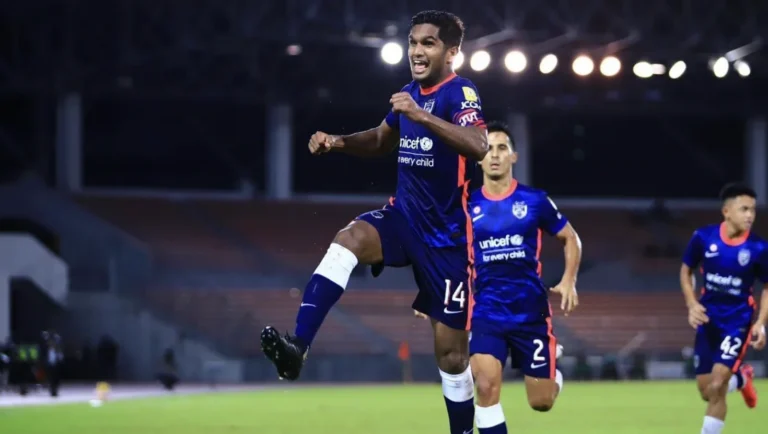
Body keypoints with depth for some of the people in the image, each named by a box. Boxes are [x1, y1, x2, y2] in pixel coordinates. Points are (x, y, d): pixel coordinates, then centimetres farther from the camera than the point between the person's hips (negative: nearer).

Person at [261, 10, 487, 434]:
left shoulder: (460, 93, -16)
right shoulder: (410, 93, 7)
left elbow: (480, 147, -36)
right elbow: (382, 139, 27)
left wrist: (422, 117, -46)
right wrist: (338, 141, 7)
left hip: (446, 233, -5)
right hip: (403, 214, 5)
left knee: (450, 348, 1)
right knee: (348, 239, -28)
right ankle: (297, 348, -40)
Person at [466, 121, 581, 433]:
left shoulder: (534, 200, -1)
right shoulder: (467, 207, 2)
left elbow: (571, 238, 10)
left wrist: (568, 281, -4)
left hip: (531, 312, 0)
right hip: (486, 314, 0)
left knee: (542, 402, 5)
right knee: (486, 387, -22)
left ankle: (553, 368, 43)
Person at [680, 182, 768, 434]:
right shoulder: (703, 237, -9)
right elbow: (686, 271, 8)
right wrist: (692, 304, -7)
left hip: (738, 322, -3)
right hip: (708, 320, 3)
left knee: (716, 387, -17)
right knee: (707, 392, 8)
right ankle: (741, 379, 43)